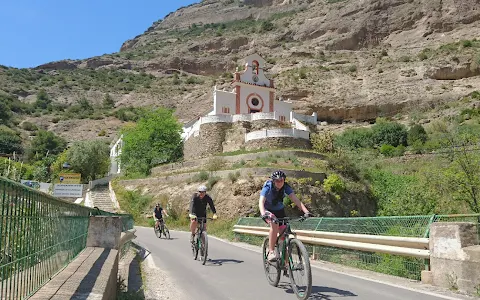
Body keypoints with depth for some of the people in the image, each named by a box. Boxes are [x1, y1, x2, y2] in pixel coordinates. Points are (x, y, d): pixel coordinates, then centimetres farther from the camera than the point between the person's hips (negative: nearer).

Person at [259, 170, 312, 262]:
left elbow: (295, 199, -30)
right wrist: (263, 214, -60)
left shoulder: (286, 187, -19)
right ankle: (271, 252, -25)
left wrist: (306, 211, -44)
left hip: (280, 211, 4)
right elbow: (261, 201, -40)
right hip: (268, 211, -4)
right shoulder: (268, 187, -27)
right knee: (275, 225, -34)